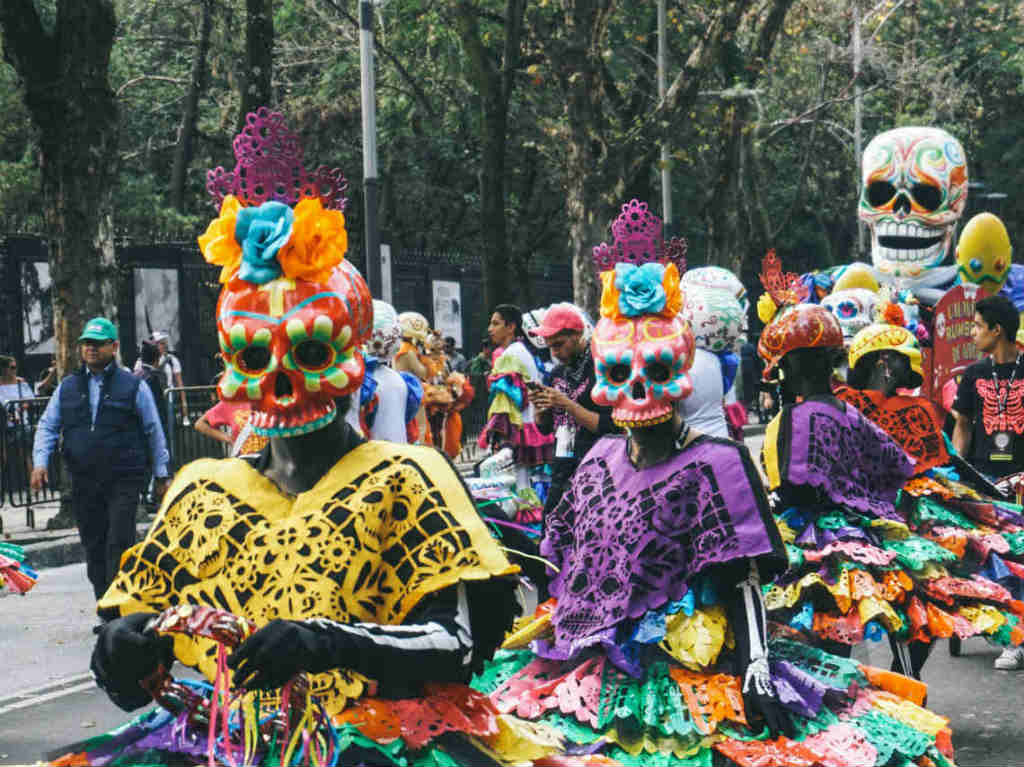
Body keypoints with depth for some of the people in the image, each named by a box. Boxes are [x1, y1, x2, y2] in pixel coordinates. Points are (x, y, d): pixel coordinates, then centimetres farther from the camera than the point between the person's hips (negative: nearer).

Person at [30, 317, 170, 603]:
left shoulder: (133, 386, 1)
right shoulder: (68, 387, 11)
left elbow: (154, 431, 7)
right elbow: (47, 427, 15)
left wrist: (161, 474, 8)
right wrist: (40, 462, -1)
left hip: (124, 481, -4)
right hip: (83, 482, 4)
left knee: (119, 544, -11)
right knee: (93, 547, 8)